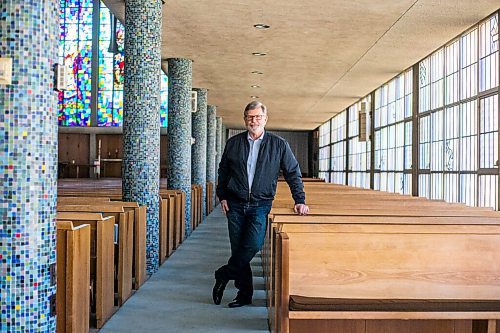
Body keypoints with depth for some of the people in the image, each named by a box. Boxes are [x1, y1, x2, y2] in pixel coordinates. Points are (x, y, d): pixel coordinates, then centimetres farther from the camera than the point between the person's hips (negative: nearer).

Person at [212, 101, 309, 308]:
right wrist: (222, 196, 8)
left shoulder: (279, 145, 3)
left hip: (261, 205, -2)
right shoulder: (233, 143, 7)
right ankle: (245, 294, 16)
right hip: (235, 205, 2)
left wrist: (300, 201, -1)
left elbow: (293, 173, 6)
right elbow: (223, 171, 16)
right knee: (238, 249, 3)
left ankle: (224, 275, 2)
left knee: (253, 244, -20)